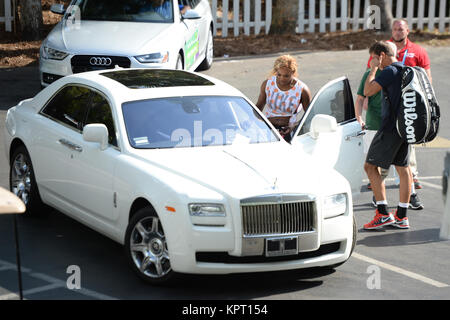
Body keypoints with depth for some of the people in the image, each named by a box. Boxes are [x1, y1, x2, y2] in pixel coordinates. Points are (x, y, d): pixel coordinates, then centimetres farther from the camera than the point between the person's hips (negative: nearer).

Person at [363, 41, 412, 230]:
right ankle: (401, 217, 13)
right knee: (403, 168, 10)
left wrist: (373, 69, -6)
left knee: (370, 166, -4)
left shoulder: (389, 71, -14)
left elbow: (368, 91, -16)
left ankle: (383, 214, -8)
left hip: (390, 127, -10)